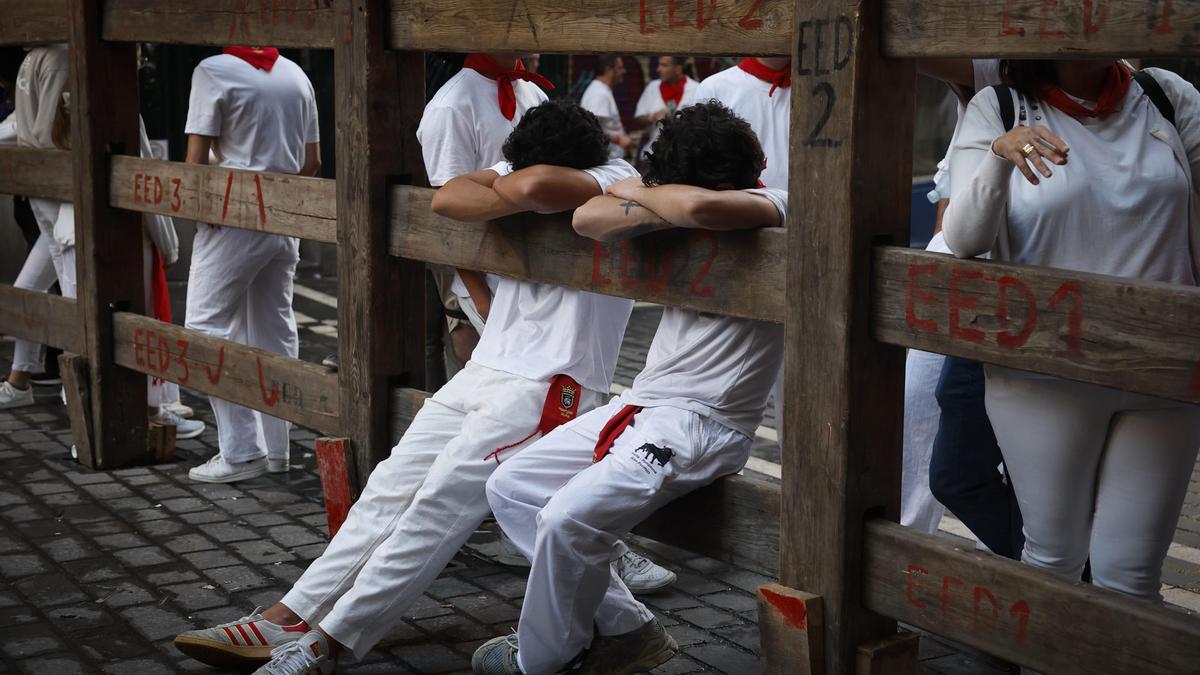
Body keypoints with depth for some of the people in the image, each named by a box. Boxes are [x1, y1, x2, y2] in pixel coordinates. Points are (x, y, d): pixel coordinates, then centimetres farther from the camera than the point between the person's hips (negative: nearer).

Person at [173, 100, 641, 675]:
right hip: (483, 371, 8)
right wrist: (519, 200, -17)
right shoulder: (520, 168, 10)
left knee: (441, 504, -17)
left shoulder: (616, 182, -11)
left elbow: (536, 186, -31)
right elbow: (448, 198, -5)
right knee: (391, 489, -1)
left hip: (548, 389, -7)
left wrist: (505, 186, -9)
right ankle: (284, 621, -1)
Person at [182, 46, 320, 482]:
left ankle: (242, 450, -4)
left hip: (233, 220, -6)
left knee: (207, 325, 1)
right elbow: (312, 163, 11)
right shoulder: (296, 75, 8)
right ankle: (276, 449, 15)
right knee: (275, 330, 12)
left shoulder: (213, 71, -10)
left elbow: (196, 158, -11)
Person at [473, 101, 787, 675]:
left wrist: (641, 193, -13)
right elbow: (587, 219, 2)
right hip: (641, 404, 9)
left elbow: (699, 207, -34)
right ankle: (623, 628, 9)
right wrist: (655, 209, -15)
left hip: (704, 422, -9)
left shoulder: (772, 208, -13)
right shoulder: (679, 216, 9)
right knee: (509, 488, 10)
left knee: (568, 519, -24)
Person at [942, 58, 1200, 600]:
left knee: (1130, 575, 3)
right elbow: (963, 240, -13)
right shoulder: (996, 111, -3)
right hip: (1044, 380, -2)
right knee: (1054, 555, 9)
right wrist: (1000, 155, -30)